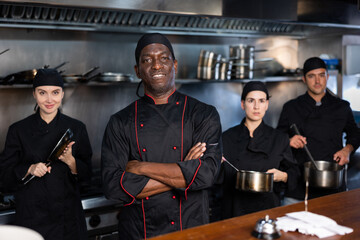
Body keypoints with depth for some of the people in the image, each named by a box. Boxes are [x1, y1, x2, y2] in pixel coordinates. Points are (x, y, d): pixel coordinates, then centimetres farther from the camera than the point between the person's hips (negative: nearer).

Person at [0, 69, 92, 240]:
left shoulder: (76, 128, 1)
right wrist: (29, 169, -18)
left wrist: (70, 161, -17)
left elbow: (86, 174, 2)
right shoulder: (18, 130, -2)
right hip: (31, 216, -1)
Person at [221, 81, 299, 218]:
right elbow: (219, 178, 5)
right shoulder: (227, 137, 2)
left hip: (268, 208, 1)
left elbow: (293, 172, 10)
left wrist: (283, 176, -9)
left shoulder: (279, 139, 4)